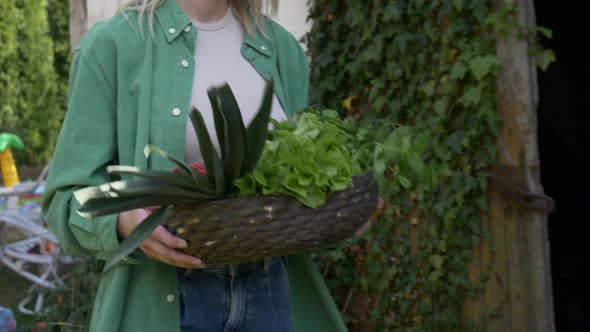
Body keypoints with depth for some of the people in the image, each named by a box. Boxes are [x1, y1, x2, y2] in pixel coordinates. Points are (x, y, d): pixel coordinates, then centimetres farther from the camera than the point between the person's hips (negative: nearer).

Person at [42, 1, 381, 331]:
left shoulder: (282, 48, 7)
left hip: (270, 292, 4)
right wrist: (125, 222, -25)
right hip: (161, 301, -3)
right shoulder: (114, 43, -5)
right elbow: (70, 196, -5)